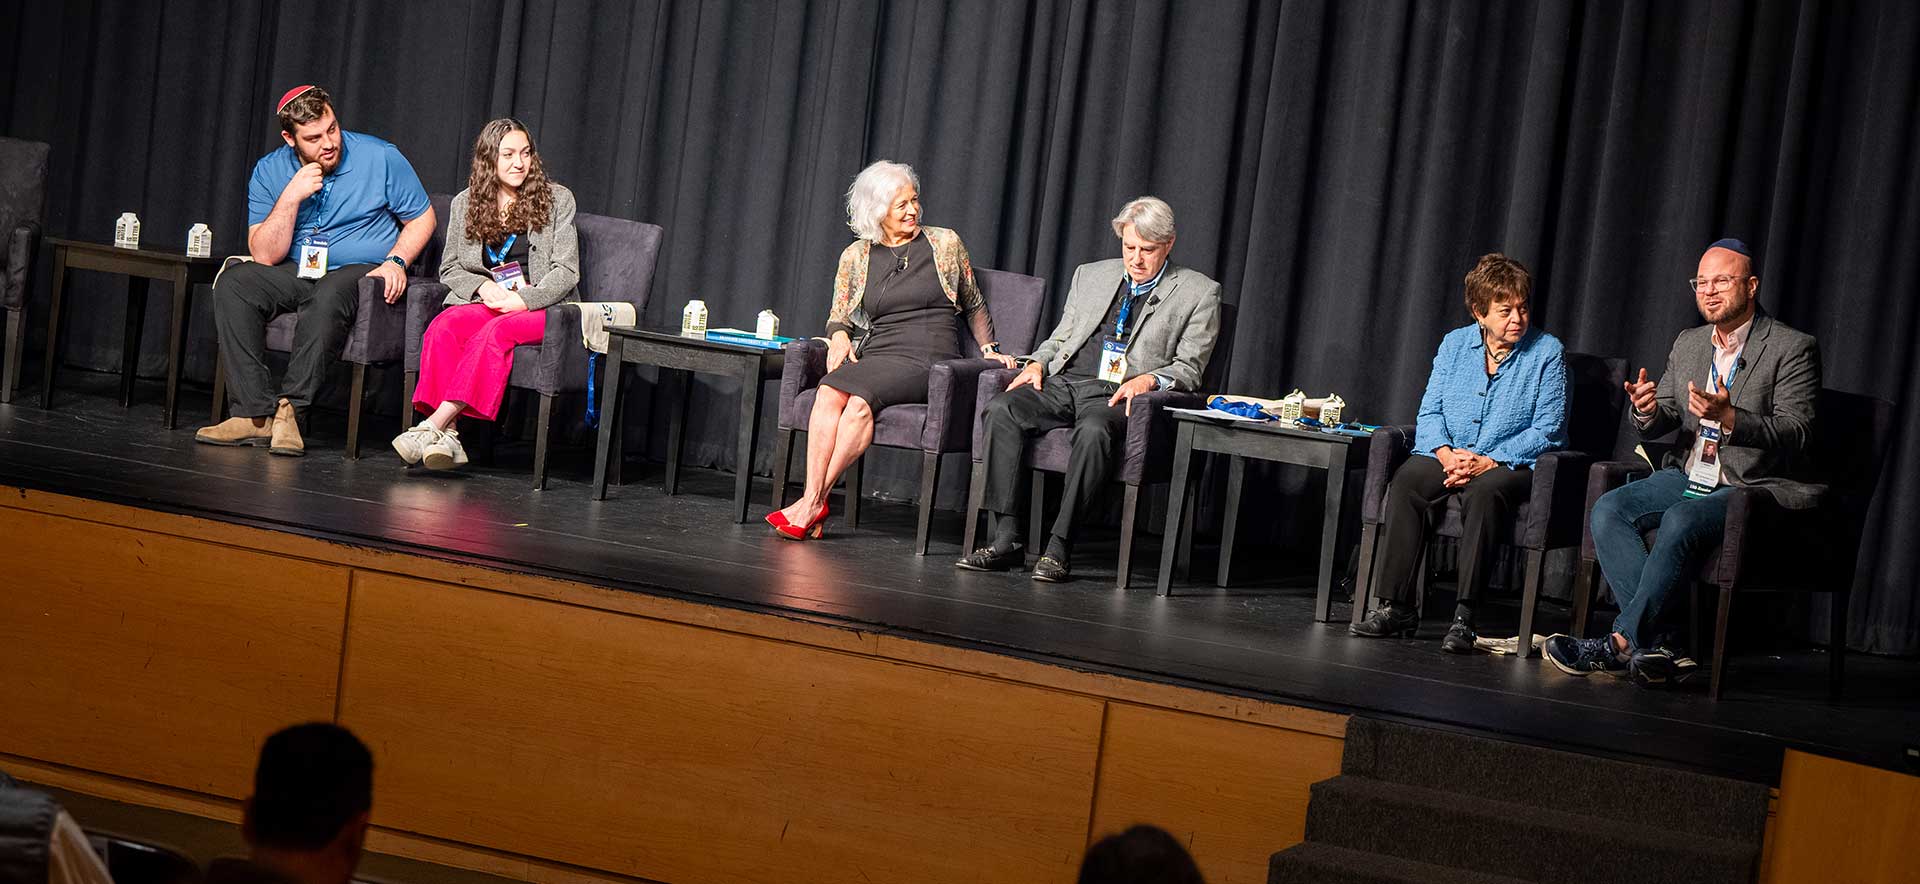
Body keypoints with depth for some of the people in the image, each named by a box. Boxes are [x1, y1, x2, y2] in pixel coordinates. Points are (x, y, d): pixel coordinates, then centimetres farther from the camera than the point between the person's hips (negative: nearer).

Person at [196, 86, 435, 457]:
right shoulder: (269, 172, -1)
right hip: (298, 273, 4)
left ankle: (290, 408, -32)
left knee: (330, 293, -38)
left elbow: (422, 218, 2)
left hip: (361, 272, -4)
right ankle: (256, 414, -28)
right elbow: (265, 256, -6)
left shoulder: (380, 158, -6)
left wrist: (396, 261, -15)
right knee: (233, 283, -23)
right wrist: (291, 197, -18)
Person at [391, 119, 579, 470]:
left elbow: (566, 271, -1)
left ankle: (436, 424, -42)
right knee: (443, 327, -30)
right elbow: (449, 268, 15)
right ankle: (446, 437, -40)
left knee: (496, 331, -35)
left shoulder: (556, 199, 5)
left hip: (541, 307, -3)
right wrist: (482, 287, -7)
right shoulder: (464, 204, 13)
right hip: (483, 302, 3)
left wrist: (523, 300, -16)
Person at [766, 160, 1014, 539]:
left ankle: (814, 501, -32)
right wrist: (839, 336, -4)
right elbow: (839, 316, 18)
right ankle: (813, 501, -37)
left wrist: (989, 349, 9)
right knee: (828, 393, -31)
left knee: (860, 399, -32)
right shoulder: (856, 256, 15)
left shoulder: (945, 244, 11)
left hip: (928, 359, -3)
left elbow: (973, 306, 20)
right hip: (875, 356, 3)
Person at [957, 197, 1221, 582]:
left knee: (1093, 431, -39)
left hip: (1117, 394, -4)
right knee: (1000, 410, -26)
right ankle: (1006, 540, -27)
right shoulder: (1091, 275, 22)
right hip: (1062, 382, 4)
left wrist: (1148, 379, -15)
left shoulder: (1199, 293, 8)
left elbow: (1188, 368, 4)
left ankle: (1059, 547, -34)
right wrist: (1038, 363, 4)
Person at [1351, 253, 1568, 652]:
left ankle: (1464, 616, -39)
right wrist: (1446, 454, -14)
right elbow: (1430, 412, 7)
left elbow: (1547, 430, -7)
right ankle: (1395, 607, -28)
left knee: (1484, 491, -37)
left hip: (1510, 465, -3)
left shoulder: (1547, 352, -1)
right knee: (1406, 481, -28)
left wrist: (1487, 461, -17)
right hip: (1447, 457, 4)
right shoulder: (1456, 343, 10)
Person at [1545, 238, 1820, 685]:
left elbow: (1796, 435, -13)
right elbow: (1661, 422, 14)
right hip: (1687, 477, 6)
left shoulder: (1793, 349, -5)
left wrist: (1728, 417, -28)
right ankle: (1654, 647, -28)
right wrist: (1647, 411, -12)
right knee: (1607, 510, -20)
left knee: (1681, 520, -35)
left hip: (1753, 488, -6)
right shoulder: (1687, 344, 15)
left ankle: (1622, 642, -30)